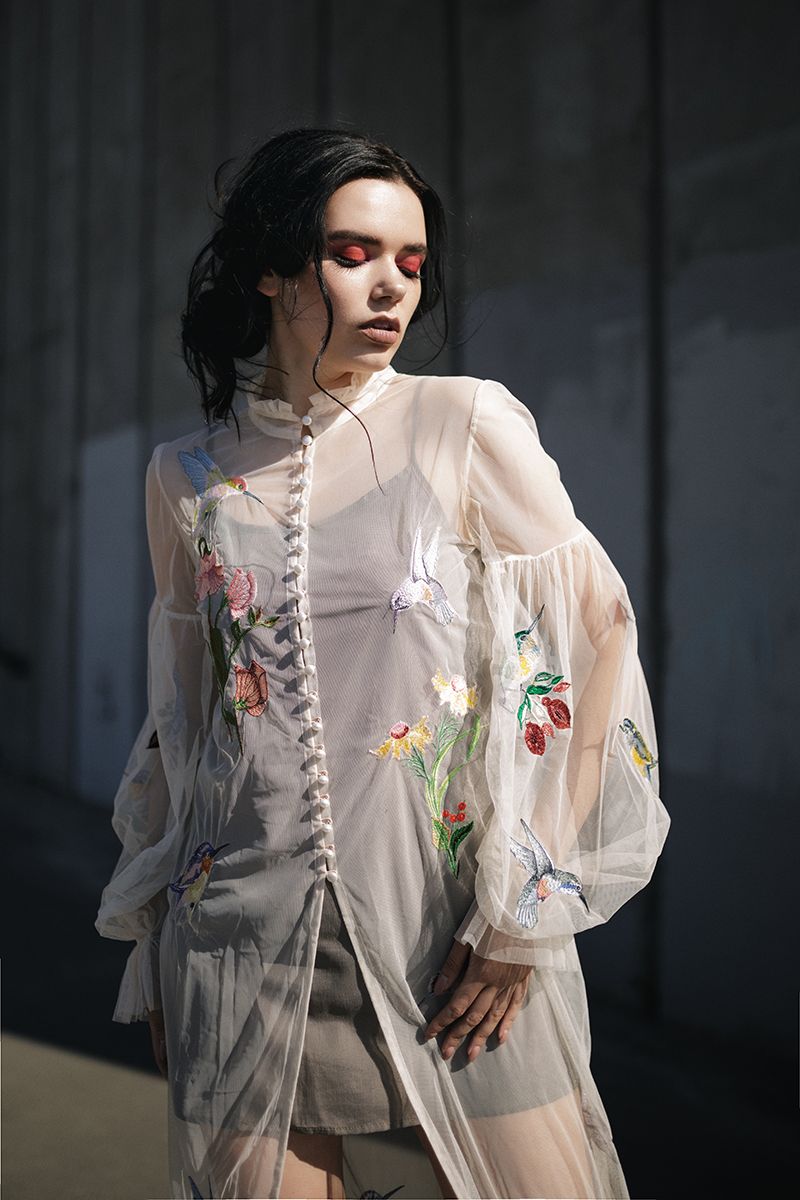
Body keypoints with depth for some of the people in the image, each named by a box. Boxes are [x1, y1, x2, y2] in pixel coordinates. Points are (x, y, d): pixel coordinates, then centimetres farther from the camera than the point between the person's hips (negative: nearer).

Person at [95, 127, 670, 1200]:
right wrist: (153, 947, 14)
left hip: (458, 927, -2)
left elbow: (597, 630, -5)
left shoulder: (465, 427, -3)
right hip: (243, 938, 2)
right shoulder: (186, 479, 6)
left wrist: (527, 905, -9)